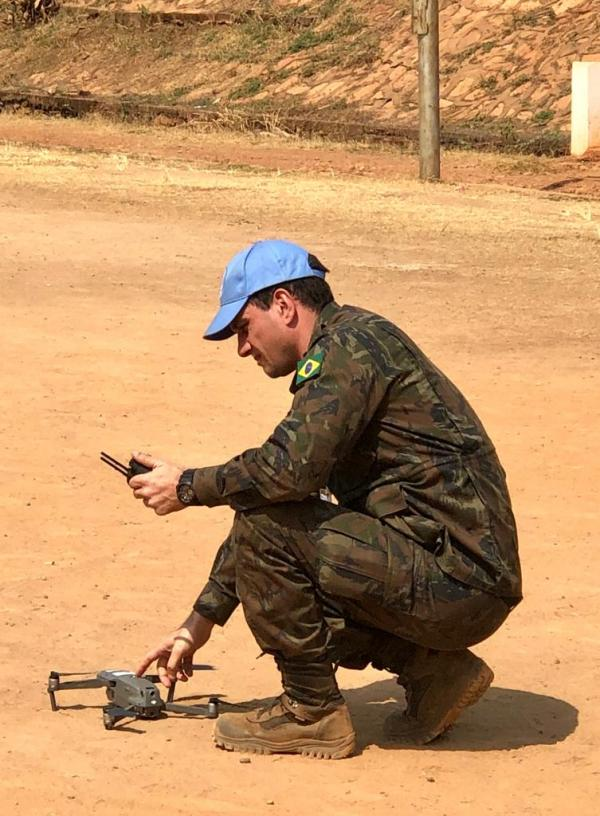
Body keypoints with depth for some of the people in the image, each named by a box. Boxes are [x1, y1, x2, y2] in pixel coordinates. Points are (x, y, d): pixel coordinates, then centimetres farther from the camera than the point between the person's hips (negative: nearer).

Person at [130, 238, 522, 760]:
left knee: (267, 528, -16)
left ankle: (312, 712, -3)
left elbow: (290, 468, -25)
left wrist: (189, 487, -7)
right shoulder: (342, 352, 20)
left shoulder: (352, 344, -11)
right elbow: (288, 482, 23)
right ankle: (433, 670, 12)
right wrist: (199, 623, 23)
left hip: (455, 577, -10)